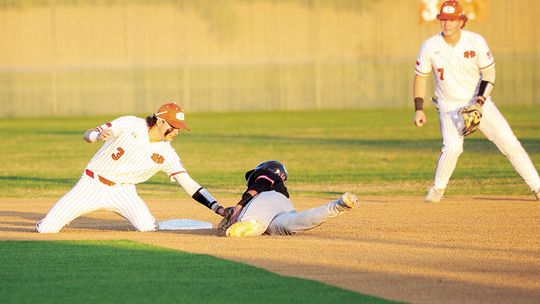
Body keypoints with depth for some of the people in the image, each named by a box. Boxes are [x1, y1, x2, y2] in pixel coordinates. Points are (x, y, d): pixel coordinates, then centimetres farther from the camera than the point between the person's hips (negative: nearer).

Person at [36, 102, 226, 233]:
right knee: (45, 229, -11)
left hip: (122, 191, 2)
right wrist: (99, 135, -37)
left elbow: (189, 184, -9)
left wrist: (218, 208, -20)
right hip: (92, 184, -2)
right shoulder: (131, 125, -12)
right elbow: (87, 135, -12)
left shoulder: (167, 154, -6)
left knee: (147, 227, -27)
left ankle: (151, 223, 11)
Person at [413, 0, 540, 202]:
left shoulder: (476, 42, -11)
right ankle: (437, 189, -1)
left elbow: (488, 72, -3)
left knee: (509, 142, -5)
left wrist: (481, 100, -17)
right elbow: (420, 77, 1)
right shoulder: (430, 47, -10)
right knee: (452, 147, -25)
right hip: (449, 107, -1)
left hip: (479, 103, 1)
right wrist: (418, 109, -5)